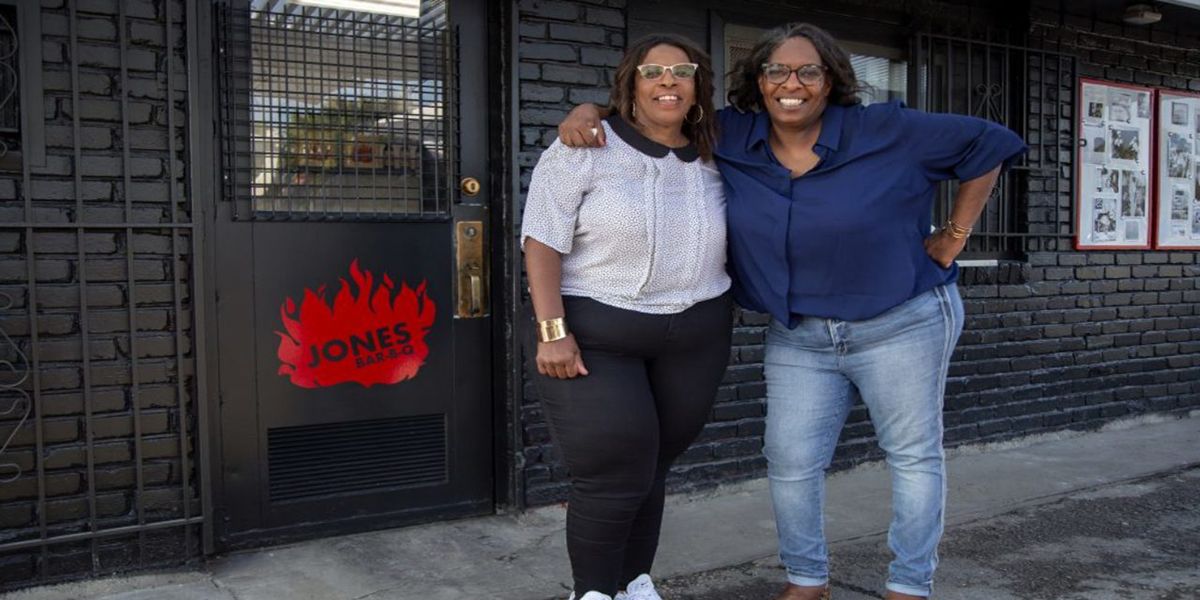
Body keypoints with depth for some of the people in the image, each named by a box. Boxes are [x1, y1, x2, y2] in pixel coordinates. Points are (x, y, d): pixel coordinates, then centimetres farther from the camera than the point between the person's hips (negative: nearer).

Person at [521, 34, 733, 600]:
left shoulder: (712, 158, 8)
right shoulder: (587, 147, -8)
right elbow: (543, 240, -12)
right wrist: (552, 331, -20)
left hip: (695, 336, 5)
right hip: (595, 334, -4)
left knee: (653, 466, 13)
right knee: (613, 472, -4)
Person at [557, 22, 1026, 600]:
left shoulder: (889, 132, -10)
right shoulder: (727, 139, -3)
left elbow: (989, 145, 0)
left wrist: (952, 239, -3)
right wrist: (587, 111, -13)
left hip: (902, 324, -2)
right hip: (797, 336, 3)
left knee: (914, 455, 7)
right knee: (791, 461, 5)